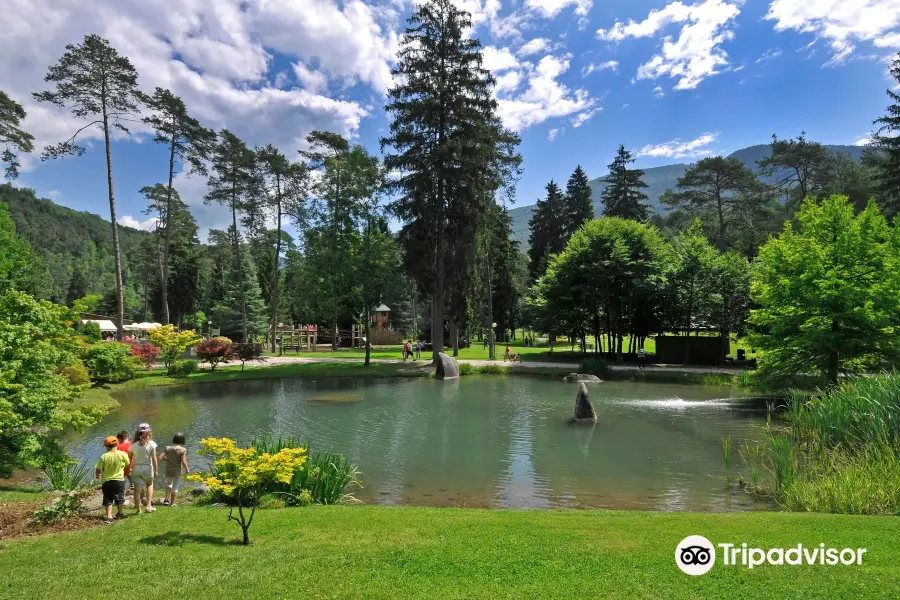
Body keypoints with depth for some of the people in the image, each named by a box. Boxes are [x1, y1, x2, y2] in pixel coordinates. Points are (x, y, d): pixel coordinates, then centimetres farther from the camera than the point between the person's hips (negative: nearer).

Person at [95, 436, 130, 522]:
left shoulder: (104, 456, -12)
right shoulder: (123, 454, -10)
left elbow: (98, 469, -7)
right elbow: (128, 464, 2)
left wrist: (97, 475, 15)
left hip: (106, 481, -1)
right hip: (119, 480, 1)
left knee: (108, 499, 10)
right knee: (119, 498, 18)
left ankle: (109, 516, 3)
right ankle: (119, 514, 33)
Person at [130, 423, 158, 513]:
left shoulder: (134, 445, -2)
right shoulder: (151, 444, -9)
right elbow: (154, 458, -9)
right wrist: (156, 470, -1)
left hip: (136, 468, 1)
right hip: (147, 468, -1)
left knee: (137, 489, 9)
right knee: (149, 485, 22)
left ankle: (138, 509, 16)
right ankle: (149, 506, 15)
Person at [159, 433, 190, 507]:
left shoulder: (168, 448, -6)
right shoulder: (183, 450, -15)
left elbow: (160, 458, -8)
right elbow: (183, 461, -19)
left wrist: (167, 459, 11)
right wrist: (187, 469, -4)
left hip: (168, 470, 3)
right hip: (177, 471, -3)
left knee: (168, 484, 28)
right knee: (175, 487, 11)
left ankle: (167, 499, 22)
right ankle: (172, 503, 19)